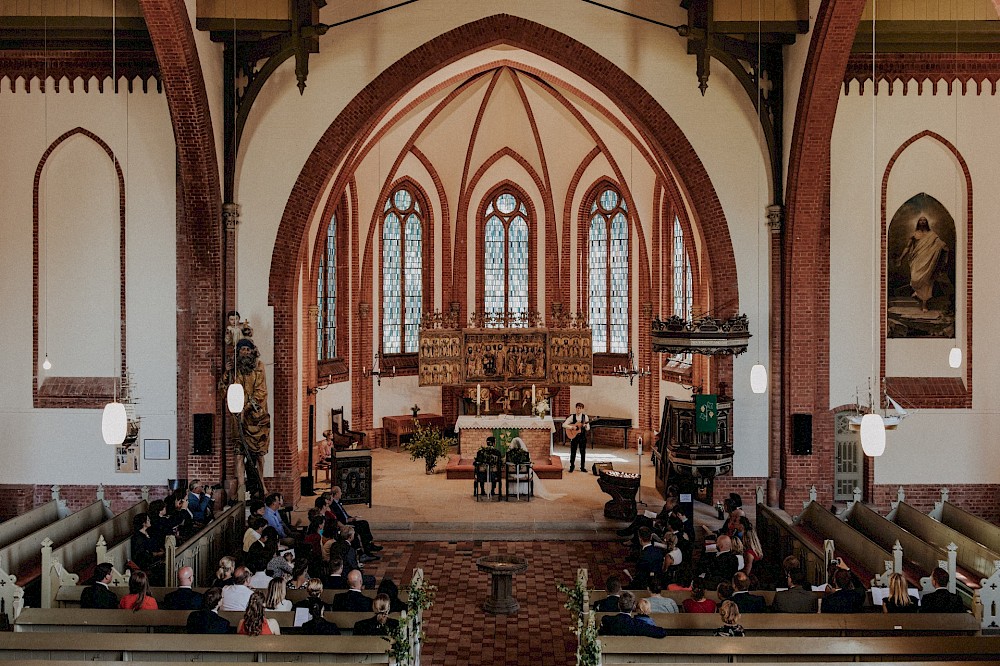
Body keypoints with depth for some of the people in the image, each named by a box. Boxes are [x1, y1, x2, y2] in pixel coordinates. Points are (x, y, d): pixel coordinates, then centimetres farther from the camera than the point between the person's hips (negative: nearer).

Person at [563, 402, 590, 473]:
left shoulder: (585, 417, 0)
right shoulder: (572, 416, -3)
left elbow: (588, 429, 0)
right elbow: (564, 424, -7)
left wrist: (586, 425, -22)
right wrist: (572, 427, -18)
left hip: (582, 436, 1)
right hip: (573, 435, -1)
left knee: (583, 452, 4)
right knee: (573, 452, 3)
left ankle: (583, 467, 14)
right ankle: (572, 466, 16)